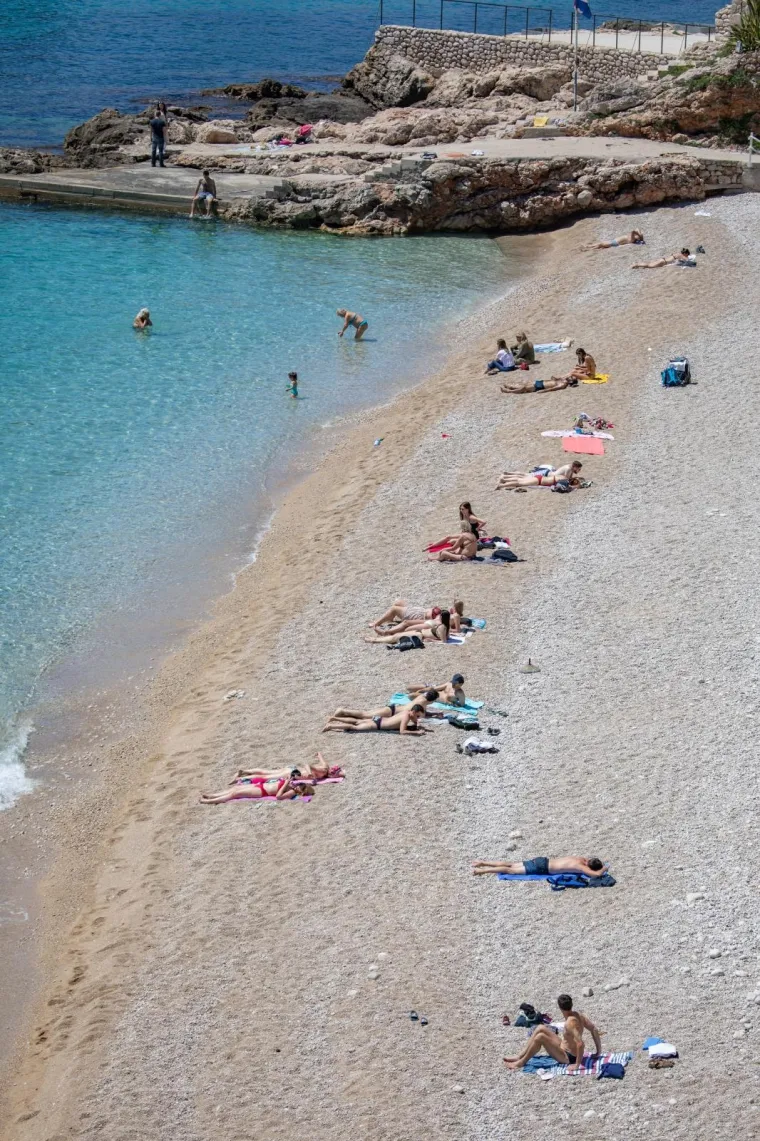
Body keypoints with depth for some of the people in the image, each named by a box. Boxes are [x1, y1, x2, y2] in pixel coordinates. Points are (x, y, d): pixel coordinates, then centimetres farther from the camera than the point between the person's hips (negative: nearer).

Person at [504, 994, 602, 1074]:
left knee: (540, 1037, -22)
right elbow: (594, 1030, 5)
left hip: (568, 1057, -10)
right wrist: (598, 1051, 10)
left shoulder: (570, 1022, -29)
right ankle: (520, 1057, 9)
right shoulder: (577, 1014, -2)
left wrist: (577, 1064, -28)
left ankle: (520, 1063, -6)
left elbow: (580, 1043, -36)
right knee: (540, 1029, 7)